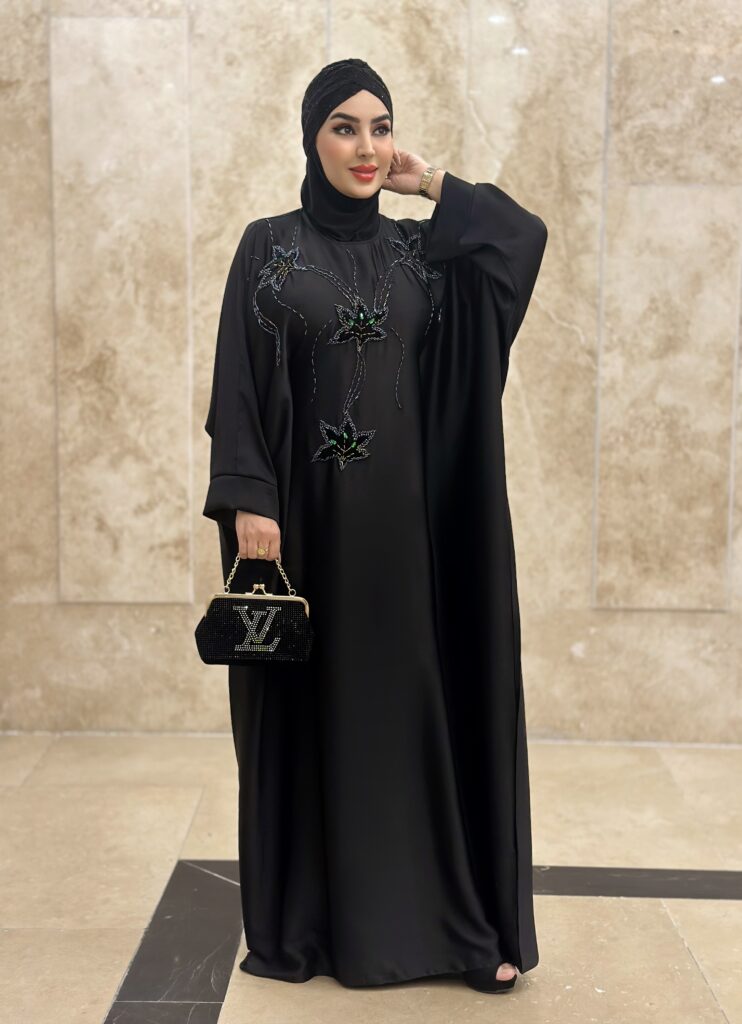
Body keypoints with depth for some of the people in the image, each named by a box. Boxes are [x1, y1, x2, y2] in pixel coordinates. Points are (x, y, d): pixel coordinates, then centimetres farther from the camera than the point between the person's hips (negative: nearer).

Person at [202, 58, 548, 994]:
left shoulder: (424, 250, 10)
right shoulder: (268, 246, 3)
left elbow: (528, 234, -4)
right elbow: (239, 383, -3)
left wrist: (432, 183, 2)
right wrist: (248, 502, -13)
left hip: (406, 516, 2)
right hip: (306, 513, -2)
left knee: (419, 698, 5)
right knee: (309, 705, 5)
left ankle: (451, 914, 18)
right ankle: (303, 919, 20)